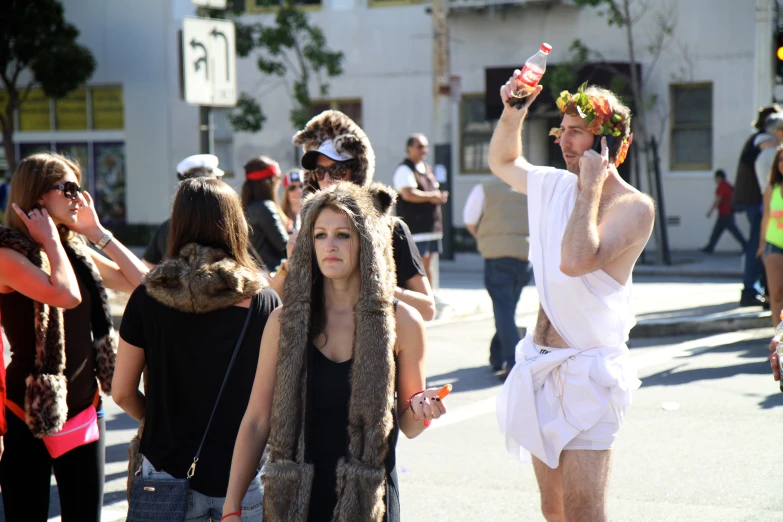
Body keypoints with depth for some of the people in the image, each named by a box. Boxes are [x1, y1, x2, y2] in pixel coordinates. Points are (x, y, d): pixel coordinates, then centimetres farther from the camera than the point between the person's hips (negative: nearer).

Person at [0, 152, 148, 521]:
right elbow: (66, 295, -28)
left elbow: (142, 283, 4)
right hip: (30, 413, -6)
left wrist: (98, 233, 1)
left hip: (85, 408, 6)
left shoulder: (77, 252, 8)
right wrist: (51, 241, -14)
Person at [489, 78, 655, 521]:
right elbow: (504, 162, 28)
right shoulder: (556, 186, 9)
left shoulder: (634, 207, -14)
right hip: (541, 363, 8)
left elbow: (576, 261, -30)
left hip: (588, 369, -7)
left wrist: (593, 184, -21)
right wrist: (512, 114, 10)